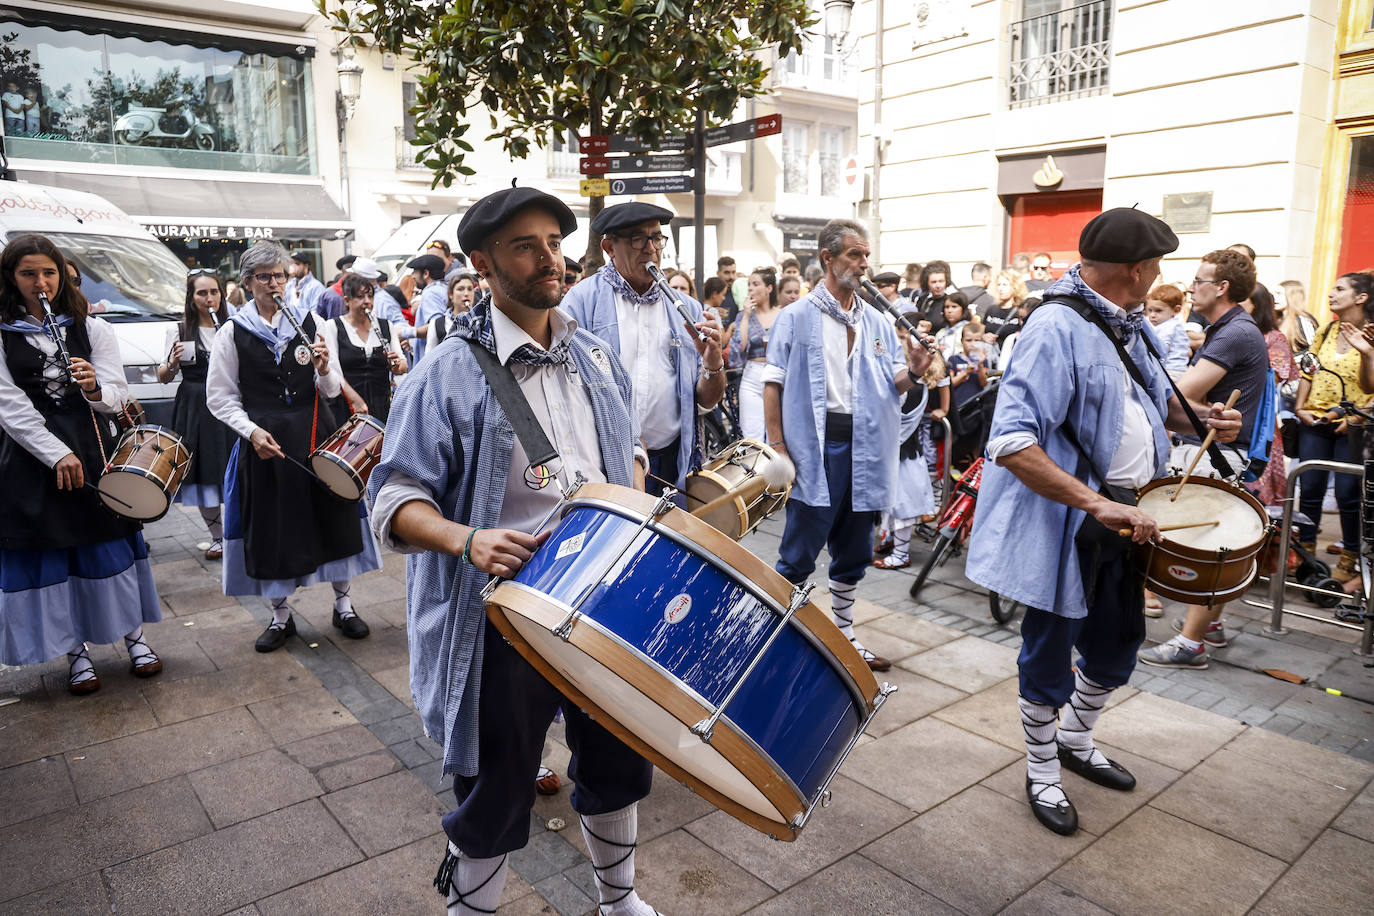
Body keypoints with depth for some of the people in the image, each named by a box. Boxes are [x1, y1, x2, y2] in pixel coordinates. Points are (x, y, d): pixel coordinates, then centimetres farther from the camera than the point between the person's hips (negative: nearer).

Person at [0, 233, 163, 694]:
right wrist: (58, 455, -16)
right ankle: (75, 651, 17)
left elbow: (117, 395, -1)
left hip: (93, 448, 1)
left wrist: (95, 388, -24)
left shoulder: (92, 327, 4)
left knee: (112, 542, 5)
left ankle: (135, 635, 19)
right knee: (49, 554, 4)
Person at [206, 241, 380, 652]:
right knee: (271, 525, 6)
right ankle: (280, 615, 25)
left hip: (315, 433, 1)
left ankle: (342, 604, 24)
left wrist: (325, 370, -18)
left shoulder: (310, 321, 3)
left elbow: (332, 391, 3)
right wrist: (251, 431, -12)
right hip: (264, 440, -1)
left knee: (333, 514, 6)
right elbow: (220, 397, 2)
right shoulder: (233, 333, 0)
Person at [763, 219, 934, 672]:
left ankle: (844, 634, 30)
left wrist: (913, 372, -11)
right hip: (815, 447, -5)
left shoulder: (878, 323, 12)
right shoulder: (797, 317, -2)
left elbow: (893, 387, 11)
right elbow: (773, 384, -6)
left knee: (854, 554, 15)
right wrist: (778, 448, -14)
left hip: (865, 446, 5)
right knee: (799, 556, -1)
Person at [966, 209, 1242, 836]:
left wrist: (1199, 417, 4)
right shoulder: (1057, 328, -22)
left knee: (1119, 642, 22)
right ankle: (1042, 773, 30)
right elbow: (1011, 443, -31)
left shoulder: (1128, 325, 8)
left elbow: (1155, 396, 26)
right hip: (1065, 525, -9)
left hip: (1123, 518, 9)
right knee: (1051, 652, 9)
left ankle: (1075, 739, 46)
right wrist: (1095, 504, -33)